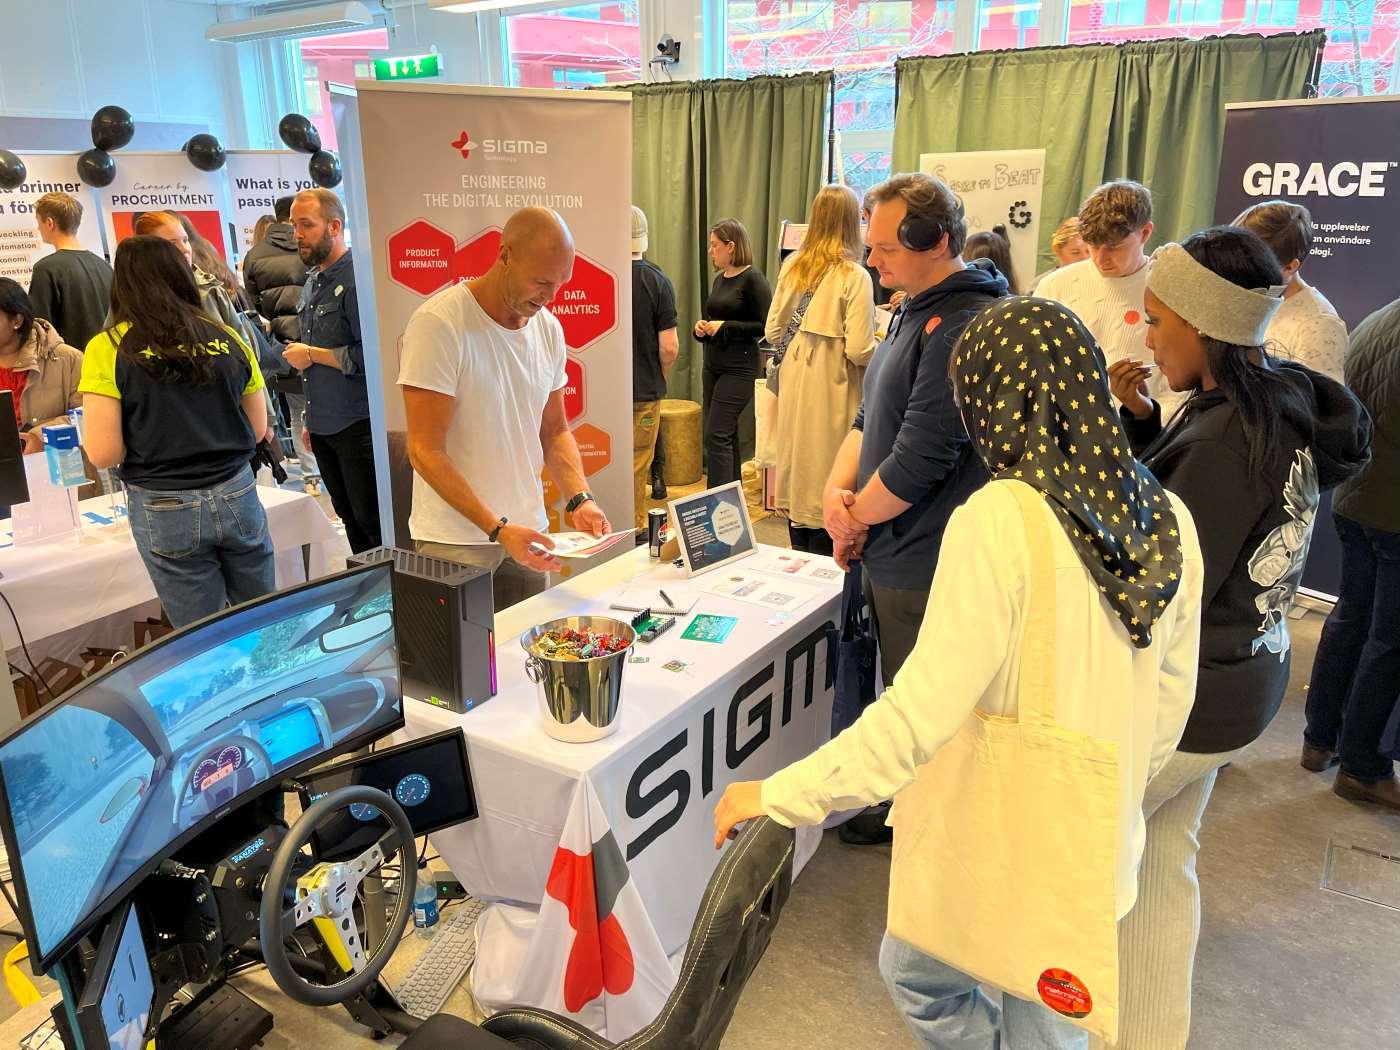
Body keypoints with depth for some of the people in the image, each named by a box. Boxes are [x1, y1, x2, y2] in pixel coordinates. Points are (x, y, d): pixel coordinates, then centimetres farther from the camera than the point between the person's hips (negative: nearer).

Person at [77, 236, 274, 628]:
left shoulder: (108, 349, -8)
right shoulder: (228, 339, 0)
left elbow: (104, 453, -11)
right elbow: (258, 429, 7)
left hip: (166, 509, -2)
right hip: (237, 494, 2)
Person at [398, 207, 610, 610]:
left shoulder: (548, 328, 3)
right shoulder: (438, 324, -17)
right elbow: (426, 451, -19)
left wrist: (579, 499, -7)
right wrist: (498, 529, -25)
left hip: (525, 531, 6)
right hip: (455, 541, -5)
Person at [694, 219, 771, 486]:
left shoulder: (752, 278, -10)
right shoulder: (720, 279, 14)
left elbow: (765, 325, -13)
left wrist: (725, 326, -15)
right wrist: (702, 327, 4)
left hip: (739, 366, -8)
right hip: (713, 365, 8)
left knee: (716, 436, -13)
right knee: (727, 436, 13)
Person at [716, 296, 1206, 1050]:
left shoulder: (1001, 520, -25)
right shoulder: (1169, 521, -5)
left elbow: (922, 711, -28)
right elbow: (1169, 705, 5)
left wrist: (779, 796, -20)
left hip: (991, 843, -6)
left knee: (917, 976, 25)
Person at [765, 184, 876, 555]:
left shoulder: (792, 267, 3)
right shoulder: (853, 276, -14)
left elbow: (773, 333, 7)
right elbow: (859, 350, -18)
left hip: (794, 392, 6)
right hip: (831, 399, -5)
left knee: (796, 481, 16)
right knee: (826, 487, 3)